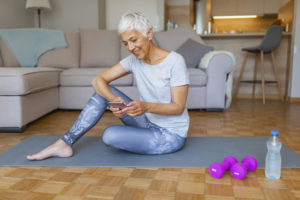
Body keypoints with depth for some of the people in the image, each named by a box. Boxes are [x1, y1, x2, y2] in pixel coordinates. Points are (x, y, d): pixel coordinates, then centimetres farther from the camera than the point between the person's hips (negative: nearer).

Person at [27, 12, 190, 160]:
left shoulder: (174, 61, -19)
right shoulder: (134, 60, -2)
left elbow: (178, 107, -19)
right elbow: (98, 80, -6)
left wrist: (146, 107, -36)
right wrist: (114, 99, -27)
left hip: (171, 135, -5)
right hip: (148, 123, 6)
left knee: (110, 136, -29)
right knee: (103, 91, -8)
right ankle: (64, 144, -6)